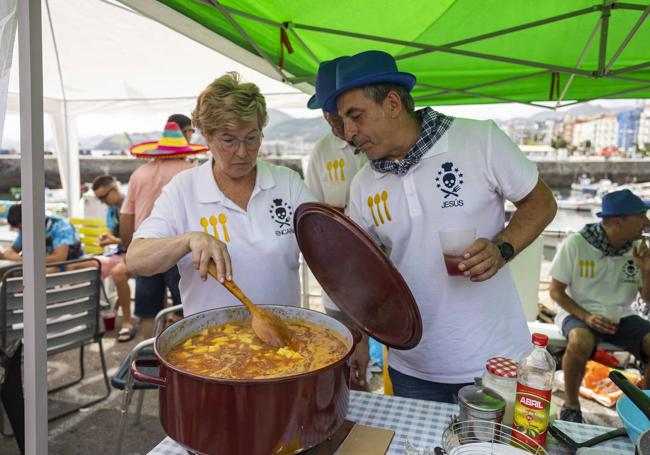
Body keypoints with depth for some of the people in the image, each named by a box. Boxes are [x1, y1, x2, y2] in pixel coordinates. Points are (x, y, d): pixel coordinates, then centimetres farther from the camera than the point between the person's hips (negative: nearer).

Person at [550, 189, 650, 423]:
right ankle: (570, 404, -9)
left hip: (620, 316, 5)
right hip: (578, 312, -4)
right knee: (581, 343, -37)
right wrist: (586, 317, -20)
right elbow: (555, 290, -8)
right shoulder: (576, 243, -15)